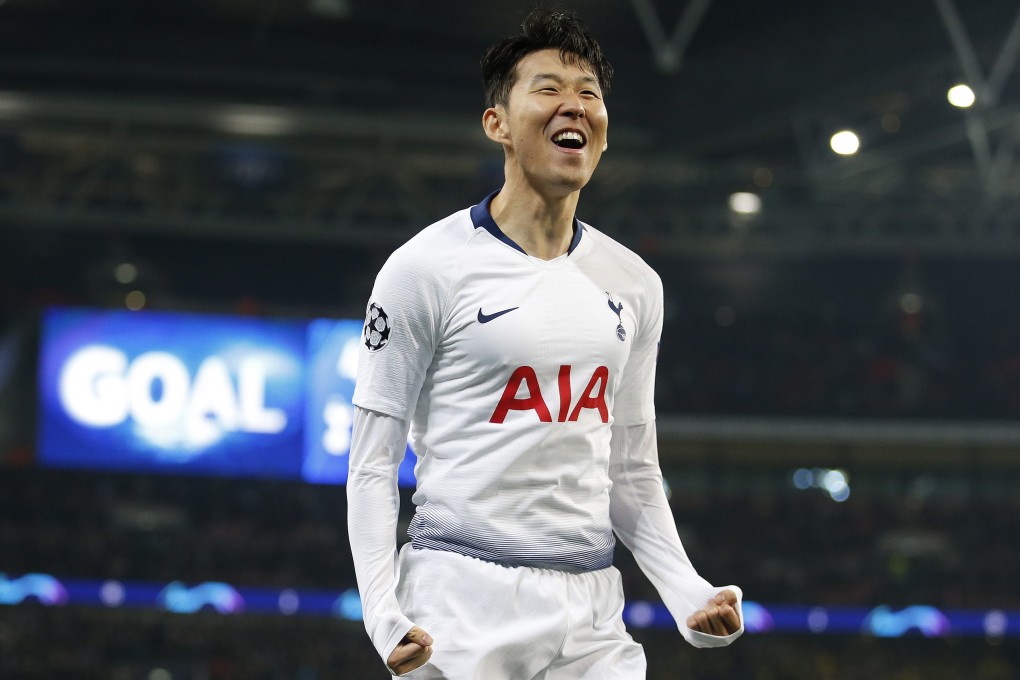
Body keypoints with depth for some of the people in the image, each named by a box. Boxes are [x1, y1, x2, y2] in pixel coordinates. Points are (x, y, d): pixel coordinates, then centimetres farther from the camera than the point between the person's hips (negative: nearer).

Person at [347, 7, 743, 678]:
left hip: (591, 609, 5)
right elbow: (373, 463, -3)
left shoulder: (635, 284, 13)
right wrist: (383, 613, -15)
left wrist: (687, 592, 5)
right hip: (462, 605, -5)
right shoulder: (426, 267, -3)